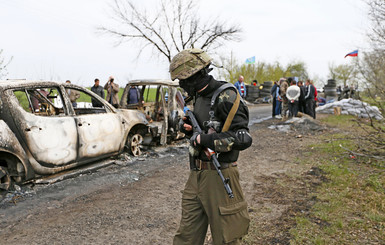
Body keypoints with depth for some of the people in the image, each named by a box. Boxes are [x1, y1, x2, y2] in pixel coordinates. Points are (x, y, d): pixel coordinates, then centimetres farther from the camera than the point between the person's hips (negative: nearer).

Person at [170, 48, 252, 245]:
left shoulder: (226, 96, -16)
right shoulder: (200, 96, 11)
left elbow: (243, 139, -23)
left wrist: (203, 140, -19)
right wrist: (190, 129, 4)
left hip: (218, 176, -8)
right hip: (196, 176, 8)